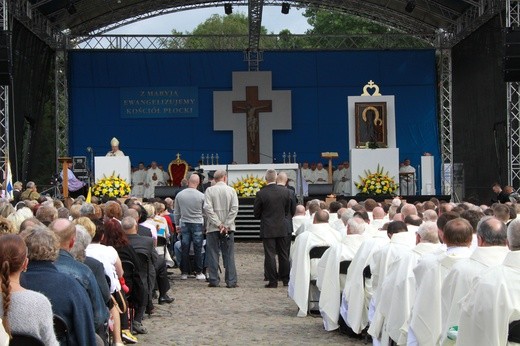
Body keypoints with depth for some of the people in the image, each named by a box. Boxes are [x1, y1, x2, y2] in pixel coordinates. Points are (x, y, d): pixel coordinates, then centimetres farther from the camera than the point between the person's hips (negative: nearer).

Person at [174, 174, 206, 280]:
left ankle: (184, 273, 8)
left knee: (184, 249, 5)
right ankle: (198, 273, 4)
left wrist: (177, 225, 19)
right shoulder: (201, 196, -8)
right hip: (197, 224, -2)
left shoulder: (179, 195, -1)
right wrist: (206, 225, 16)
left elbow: (176, 212, 9)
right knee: (198, 249, 2)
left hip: (184, 224, 2)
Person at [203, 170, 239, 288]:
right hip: (228, 228, 1)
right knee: (229, 255, 5)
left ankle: (214, 280, 5)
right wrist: (226, 225, -8)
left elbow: (207, 208, -11)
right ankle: (231, 281, 3)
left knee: (213, 254, 6)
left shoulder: (209, 190, -2)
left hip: (213, 228, -1)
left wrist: (218, 224, -9)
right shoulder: (231, 190, 1)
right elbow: (234, 208, -7)